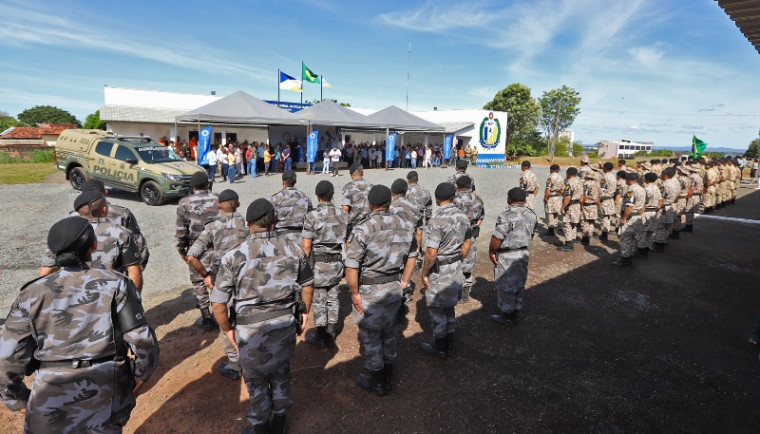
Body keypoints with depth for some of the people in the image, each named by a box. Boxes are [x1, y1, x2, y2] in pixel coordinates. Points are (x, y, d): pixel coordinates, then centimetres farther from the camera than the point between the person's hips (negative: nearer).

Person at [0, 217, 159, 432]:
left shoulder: (32, 294, -6)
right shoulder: (115, 284, -11)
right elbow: (142, 339, -14)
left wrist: (18, 399, 13)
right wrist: (142, 373, 4)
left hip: (51, 406, 1)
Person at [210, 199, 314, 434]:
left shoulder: (234, 256, -16)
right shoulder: (293, 249, -7)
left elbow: (218, 303, -13)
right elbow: (307, 285, 5)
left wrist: (227, 330, 4)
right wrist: (304, 312, 20)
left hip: (252, 329, -2)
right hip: (286, 323, 3)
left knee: (256, 380, 21)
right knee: (281, 374, 25)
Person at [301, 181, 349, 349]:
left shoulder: (312, 216, -15)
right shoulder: (343, 214, -1)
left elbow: (306, 245, -14)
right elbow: (347, 241, 5)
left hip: (318, 265, -5)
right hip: (337, 263, 5)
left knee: (318, 301, 8)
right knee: (332, 299, 16)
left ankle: (321, 338, 20)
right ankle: (331, 336, 27)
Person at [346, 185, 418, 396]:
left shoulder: (362, 230, -20)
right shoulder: (405, 226, -1)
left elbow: (351, 267, -22)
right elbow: (412, 256, 8)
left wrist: (355, 294, -10)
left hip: (369, 291, -5)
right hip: (395, 288, 6)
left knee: (370, 337, 13)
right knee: (388, 332, 23)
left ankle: (375, 382, 30)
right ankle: (388, 377, 39)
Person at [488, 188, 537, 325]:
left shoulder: (506, 216, -22)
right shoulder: (531, 215, 3)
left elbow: (497, 237, -24)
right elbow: (531, 234, 13)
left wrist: (491, 252, -10)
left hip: (506, 257, -8)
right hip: (523, 254, 8)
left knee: (505, 286, 5)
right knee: (519, 285, 17)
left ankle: (507, 317, 16)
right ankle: (516, 314, 29)